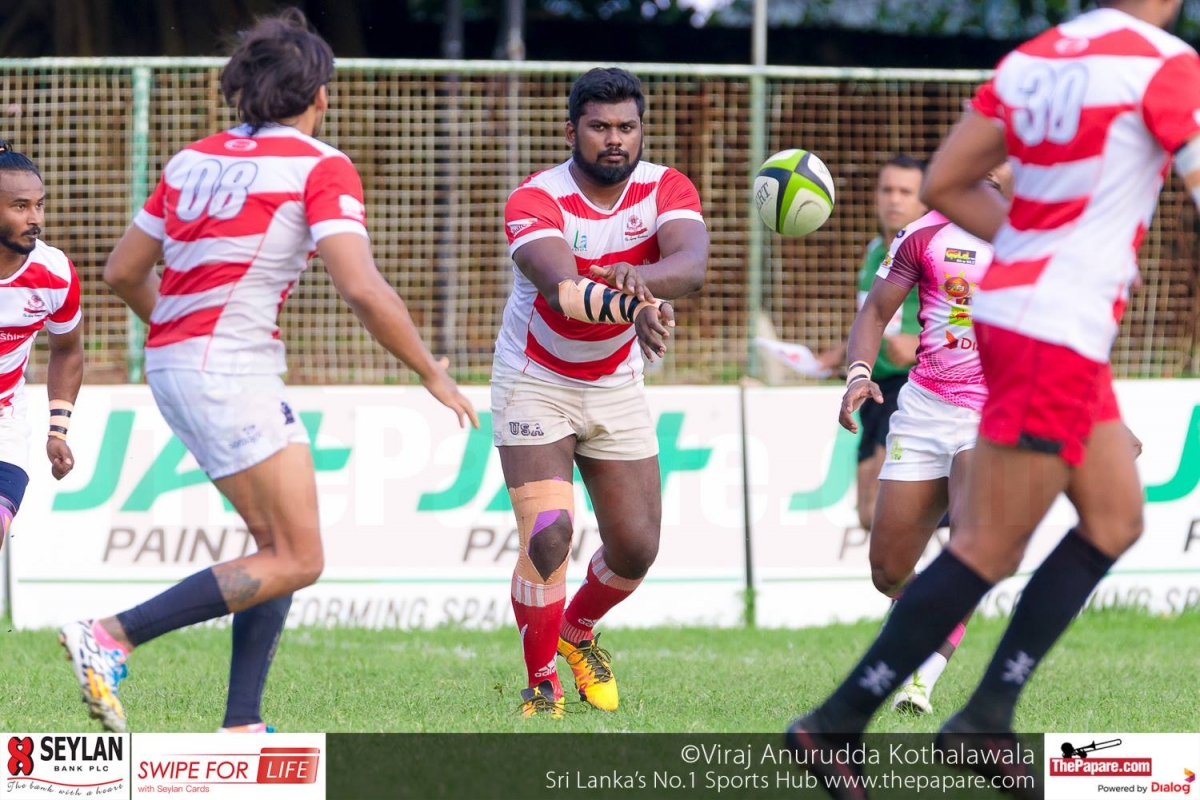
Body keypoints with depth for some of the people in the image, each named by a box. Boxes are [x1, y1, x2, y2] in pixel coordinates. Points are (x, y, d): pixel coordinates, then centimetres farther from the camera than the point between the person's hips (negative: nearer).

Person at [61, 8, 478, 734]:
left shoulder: (196, 158, 13)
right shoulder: (320, 168, -7)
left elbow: (123, 271, 17)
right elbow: (363, 290, -17)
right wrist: (432, 374, -5)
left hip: (175, 365, 9)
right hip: (233, 370, -9)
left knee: (282, 546, 15)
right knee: (296, 561, -6)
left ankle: (241, 728, 9)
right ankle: (111, 637, -14)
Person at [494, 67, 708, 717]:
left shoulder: (666, 190, -10)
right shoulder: (535, 201, -22)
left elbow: (692, 266, -31)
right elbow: (560, 287, -41)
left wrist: (641, 277, -53)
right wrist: (631, 307, -61)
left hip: (617, 388, 4)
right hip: (535, 386, -4)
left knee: (636, 549, 4)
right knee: (548, 534, -19)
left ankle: (578, 633, 37)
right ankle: (542, 683, 1)